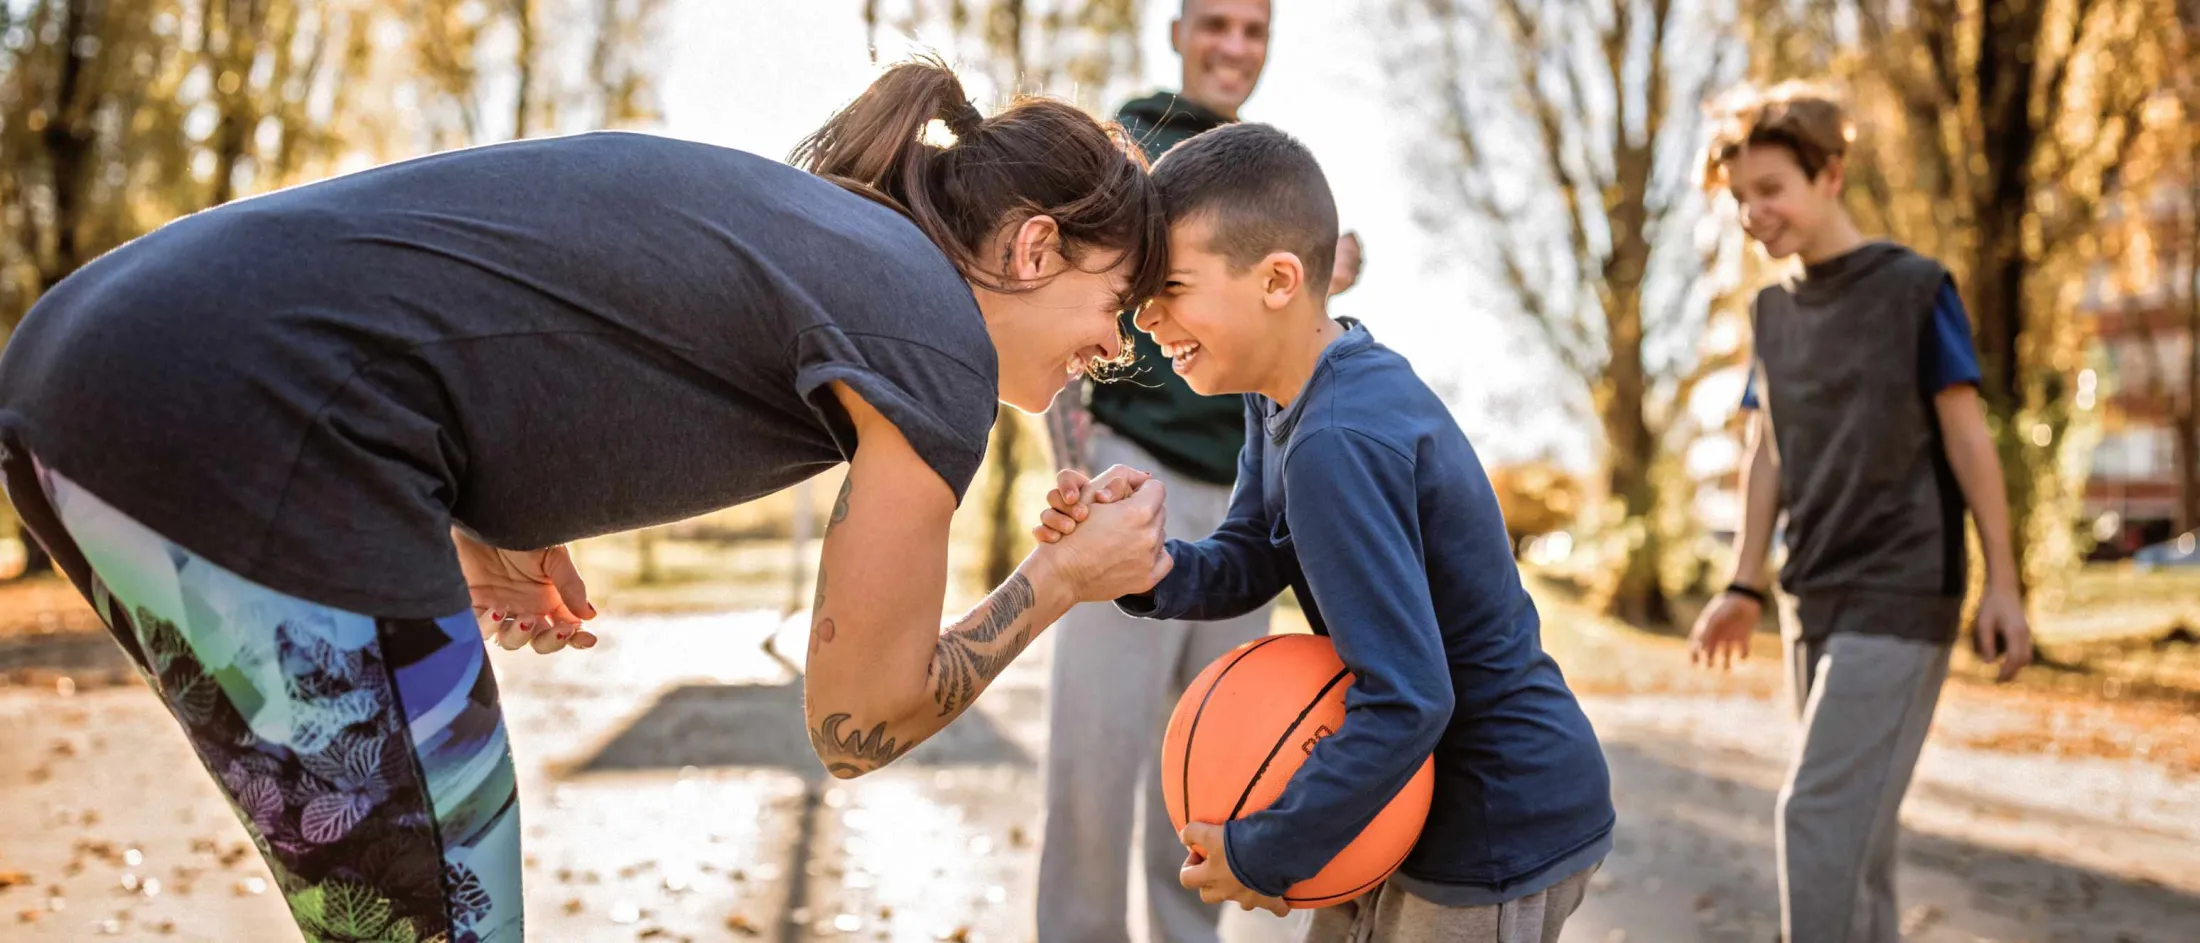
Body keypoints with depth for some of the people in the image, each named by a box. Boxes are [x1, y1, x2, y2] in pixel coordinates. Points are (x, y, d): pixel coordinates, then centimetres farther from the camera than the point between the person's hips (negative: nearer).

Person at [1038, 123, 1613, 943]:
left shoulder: (1335, 445, -28)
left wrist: (1261, 853, -20)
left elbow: (1406, 703, -30)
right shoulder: (1288, 392, 2)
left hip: (1503, 828, -9)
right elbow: (1244, 567, 3)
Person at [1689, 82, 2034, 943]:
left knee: (1821, 813, -14)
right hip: (1813, 601, 6)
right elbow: (1767, 453, 11)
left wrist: (2002, 585, -8)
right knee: (1855, 820, 12)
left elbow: (1966, 435, -6)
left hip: (1899, 597, -6)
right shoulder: (1774, 311, 10)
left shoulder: (1914, 288, -6)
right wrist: (1745, 587, 7)